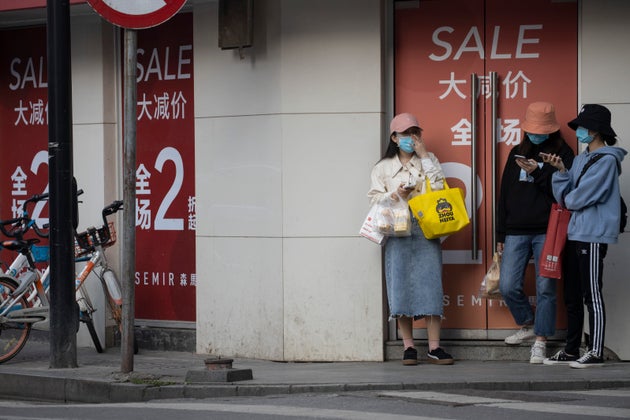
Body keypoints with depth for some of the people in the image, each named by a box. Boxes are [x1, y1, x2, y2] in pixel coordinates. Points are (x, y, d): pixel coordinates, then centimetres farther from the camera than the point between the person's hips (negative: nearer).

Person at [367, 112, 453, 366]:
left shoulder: (428, 160, 14)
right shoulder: (383, 167, 12)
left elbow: (439, 187, -2)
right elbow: (374, 198, 7)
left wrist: (424, 156, -3)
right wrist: (396, 195, -10)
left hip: (426, 230, 0)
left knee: (430, 284, -7)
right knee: (401, 286, -4)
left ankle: (434, 347, -5)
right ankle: (408, 347, 2)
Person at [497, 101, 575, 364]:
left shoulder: (563, 154, 4)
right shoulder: (517, 153, 15)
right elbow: (504, 195, 15)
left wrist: (538, 173, -16)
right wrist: (500, 234, 12)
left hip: (547, 232, -3)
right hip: (516, 231, 4)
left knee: (545, 288, -5)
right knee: (508, 286, -3)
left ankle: (540, 342, 4)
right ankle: (527, 325, 21)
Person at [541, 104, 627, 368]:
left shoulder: (606, 160, -11)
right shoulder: (580, 159, 15)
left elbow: (580, 198, -17)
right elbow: (564, 197, 8)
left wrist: (568, 200, 3)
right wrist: (561, 171, -5)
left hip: (593, 236, -9)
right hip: (574, 234, 9)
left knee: (592, 296, -5)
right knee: (572, 296, 12)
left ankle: (596, 353, 0)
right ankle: (571, 351, 19)